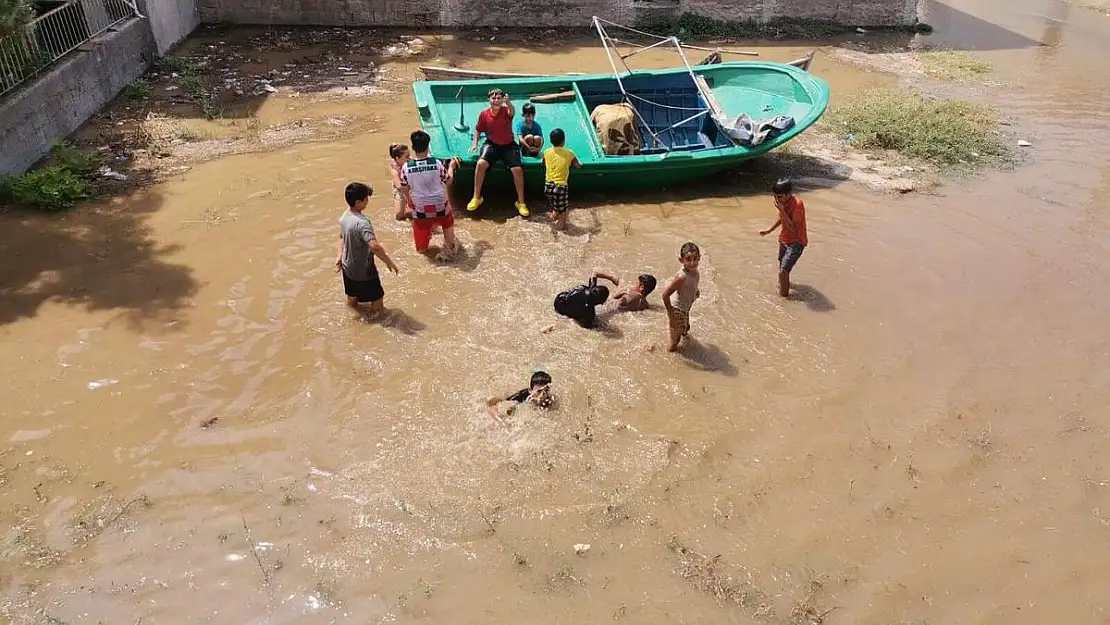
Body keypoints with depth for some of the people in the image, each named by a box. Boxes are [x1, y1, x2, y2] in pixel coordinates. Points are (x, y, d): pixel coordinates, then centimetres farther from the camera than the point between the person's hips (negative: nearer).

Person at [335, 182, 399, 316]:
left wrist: (340, 256, 20)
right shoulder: (362, 223, -32)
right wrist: (389, 262, -32)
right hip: (363, 272, -9)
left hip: (348, 268, 9)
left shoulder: (345, 215, -3)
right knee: (377, 300, 9)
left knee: (352, 298, 28)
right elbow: (374, 246, -43)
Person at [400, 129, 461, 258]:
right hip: (440, 205, 0)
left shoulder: (406, 167, -15)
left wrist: (409, 201, 17)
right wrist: (451, 165, 15)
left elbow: (404, 189, -3)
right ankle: (450, 243, 38)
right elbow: (448, 180, -2)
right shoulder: (437, 164, -18)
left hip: (420, 208, 0)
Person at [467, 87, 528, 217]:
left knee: (517, 169, -20)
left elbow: (512, 112, -37)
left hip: (508, 145, -1)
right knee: (481, 163, -26)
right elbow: (478, 129, 14)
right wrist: (475, 143, 0)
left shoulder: (506, 111, -11)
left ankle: (521, 202, -3)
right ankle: (476, 198, -11)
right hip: (492, 144, 1)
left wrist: (509, 103, -59)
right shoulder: (484, 114, -3)